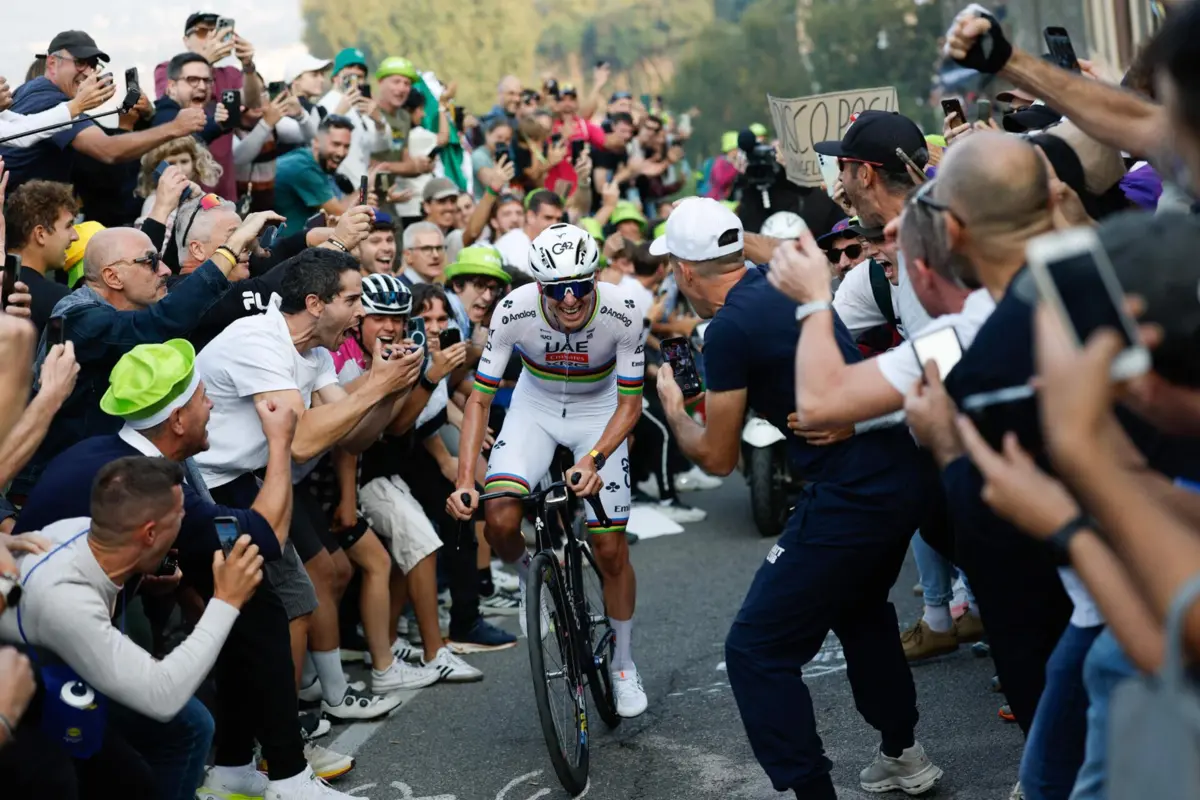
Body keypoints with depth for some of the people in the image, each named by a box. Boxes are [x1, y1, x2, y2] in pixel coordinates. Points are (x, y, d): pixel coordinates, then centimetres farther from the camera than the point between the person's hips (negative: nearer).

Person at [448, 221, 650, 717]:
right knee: (500, 522, -23)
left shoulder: (621, 314, -30)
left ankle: (624, 664, 20)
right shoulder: (514, 311, -29)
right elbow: (480, 398, -21)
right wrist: (465, 480, -31)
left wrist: (594, 459, -36)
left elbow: (629, 403, -19)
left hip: (599, 411, -1)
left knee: (610, 548, -3)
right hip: (536, 404, 1)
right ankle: (531, 575, 14)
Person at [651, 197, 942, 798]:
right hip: (902, 473, 9)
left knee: (755, 653, -1)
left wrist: (673, 409, 14)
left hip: (851, 495, -9)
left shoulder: (728, 330, -14)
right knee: (860, 608, 33)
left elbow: (718, 457, -4)